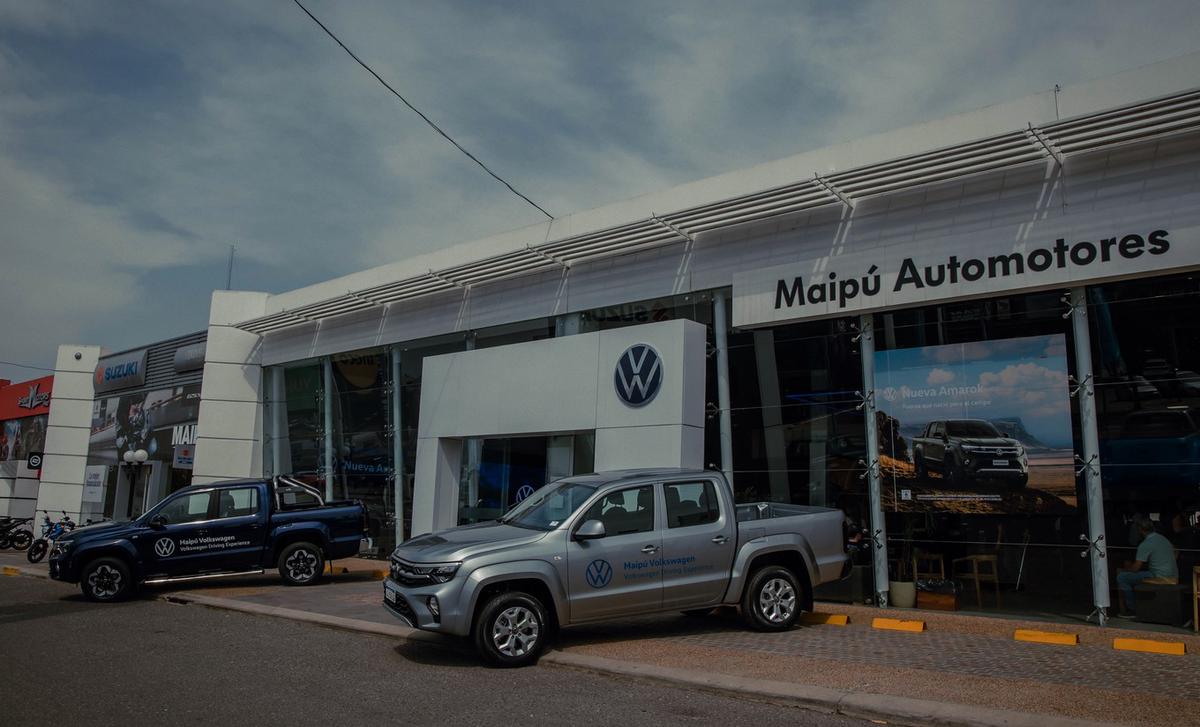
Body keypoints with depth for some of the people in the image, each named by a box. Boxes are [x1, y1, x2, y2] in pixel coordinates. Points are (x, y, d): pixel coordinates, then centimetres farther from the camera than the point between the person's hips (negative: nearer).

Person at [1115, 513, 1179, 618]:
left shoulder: (1145, 545, -16)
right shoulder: (1163, 538, 12)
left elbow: (1135, 568, -13)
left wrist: (1122, 570, 10)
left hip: (1160, 578, -10)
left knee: (1121, 577, -5)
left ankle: (1132, 610, 2)